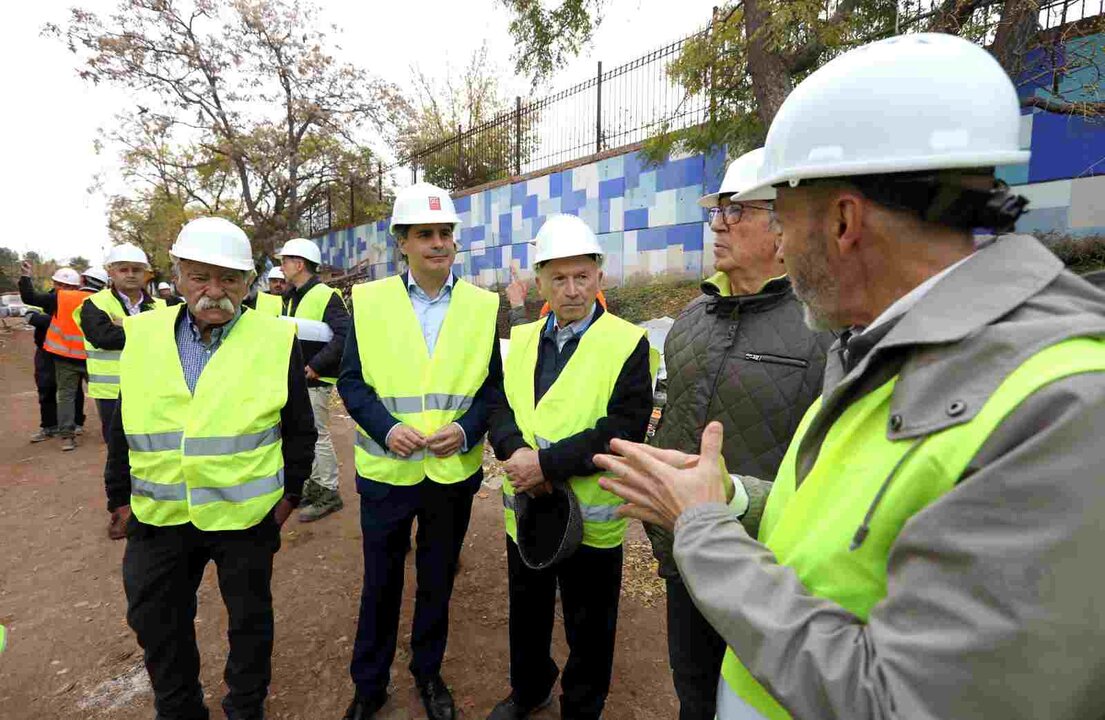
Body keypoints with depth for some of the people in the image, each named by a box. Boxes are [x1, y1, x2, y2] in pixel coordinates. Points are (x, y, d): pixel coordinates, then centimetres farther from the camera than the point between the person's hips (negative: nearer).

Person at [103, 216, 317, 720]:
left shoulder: (277, 340, -9)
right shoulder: (142, 335, 0)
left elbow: (299, 429, -3)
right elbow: (122, 428, 8)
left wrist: (289, 492, -3)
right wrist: (119, 497, 8)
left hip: (247, 515, -3)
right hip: (158, 515, 3)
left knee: (249, 617, 16)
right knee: (155, 620, 19)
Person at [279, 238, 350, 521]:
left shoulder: (326, 296, -15)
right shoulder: (293, 297, 14)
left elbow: (345, 336, -23)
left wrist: (316, 365, -23)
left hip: (314, 380, -9)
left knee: (318, 436, -2)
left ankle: (330, 493, 10)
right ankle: (315, 484, 30)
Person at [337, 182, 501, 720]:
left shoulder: (483, 305, -2)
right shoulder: (368, 300, -3)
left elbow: (493, 385, 0)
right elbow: (351, 380, -2)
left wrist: (466, 429, -16)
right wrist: (385, 428, -17)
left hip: (455, 471, 1)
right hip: (385, 470, 0)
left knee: (438, 580, 18)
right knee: (380, 582, 15)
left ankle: (428, 673, 43)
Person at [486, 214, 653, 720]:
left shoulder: (628, 343, -12)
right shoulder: (522, 339, 6)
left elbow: (624, 428, -21)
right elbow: (500, 407, 1)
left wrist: (548, 463, -26)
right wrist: (516, 450, -20)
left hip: (590, 515, -4)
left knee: (589, 630, 16)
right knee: (527, 612, 26)